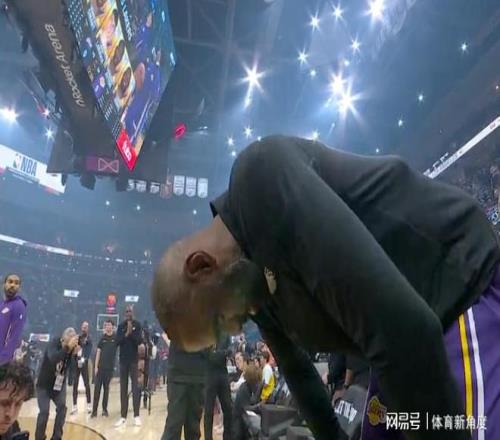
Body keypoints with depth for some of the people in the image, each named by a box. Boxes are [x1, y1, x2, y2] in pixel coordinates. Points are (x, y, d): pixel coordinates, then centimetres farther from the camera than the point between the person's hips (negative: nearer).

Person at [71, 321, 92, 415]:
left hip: (84, 364, -3)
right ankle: (74, 406, 13)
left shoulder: (89, 340, -2)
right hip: (76, 363, 3)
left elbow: (89, 352, -11)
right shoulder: (78, 338, 9)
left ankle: (89, 404, 9)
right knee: (75, 384, 5)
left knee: (86, 384, 0)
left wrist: (83, 359, -26)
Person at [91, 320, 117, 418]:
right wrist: (96, 366, -1)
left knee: (106, 388, 8)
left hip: (110, 367, -1)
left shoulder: (116, 338, -2)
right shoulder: (102, 338, 3)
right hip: (100, 367, 1)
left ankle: (104, 409, 17)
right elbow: (98, 352, 3)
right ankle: (94, 410, 4)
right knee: (97, 388, -1)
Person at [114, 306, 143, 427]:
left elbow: (139, 341, -10)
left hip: (134, 360, -3)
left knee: (135, 387, -3)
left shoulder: (137, 325, -1)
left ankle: (136, 415, 1)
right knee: (123, 389, 7)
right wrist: (126, 334, -18)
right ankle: (123, 416, 12)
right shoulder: (121, 326, 6)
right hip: (123, 360, 3)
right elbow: (117, 341, -4)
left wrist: (131, 332, -21)